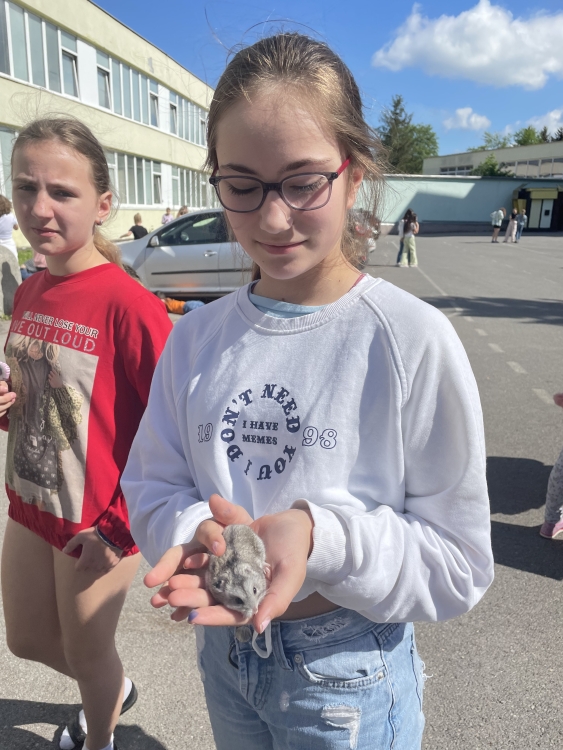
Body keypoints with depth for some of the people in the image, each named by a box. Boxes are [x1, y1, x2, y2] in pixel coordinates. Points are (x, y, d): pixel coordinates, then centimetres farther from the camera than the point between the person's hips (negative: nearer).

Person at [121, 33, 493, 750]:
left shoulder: (413, 339, -20)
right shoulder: (195, 337, -6)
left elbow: (459, 563, -16)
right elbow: (152, 484, 0)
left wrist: (319, 533, -31)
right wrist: (198, 532, -21)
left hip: (350, 679, -3)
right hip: (222, 651, 4)